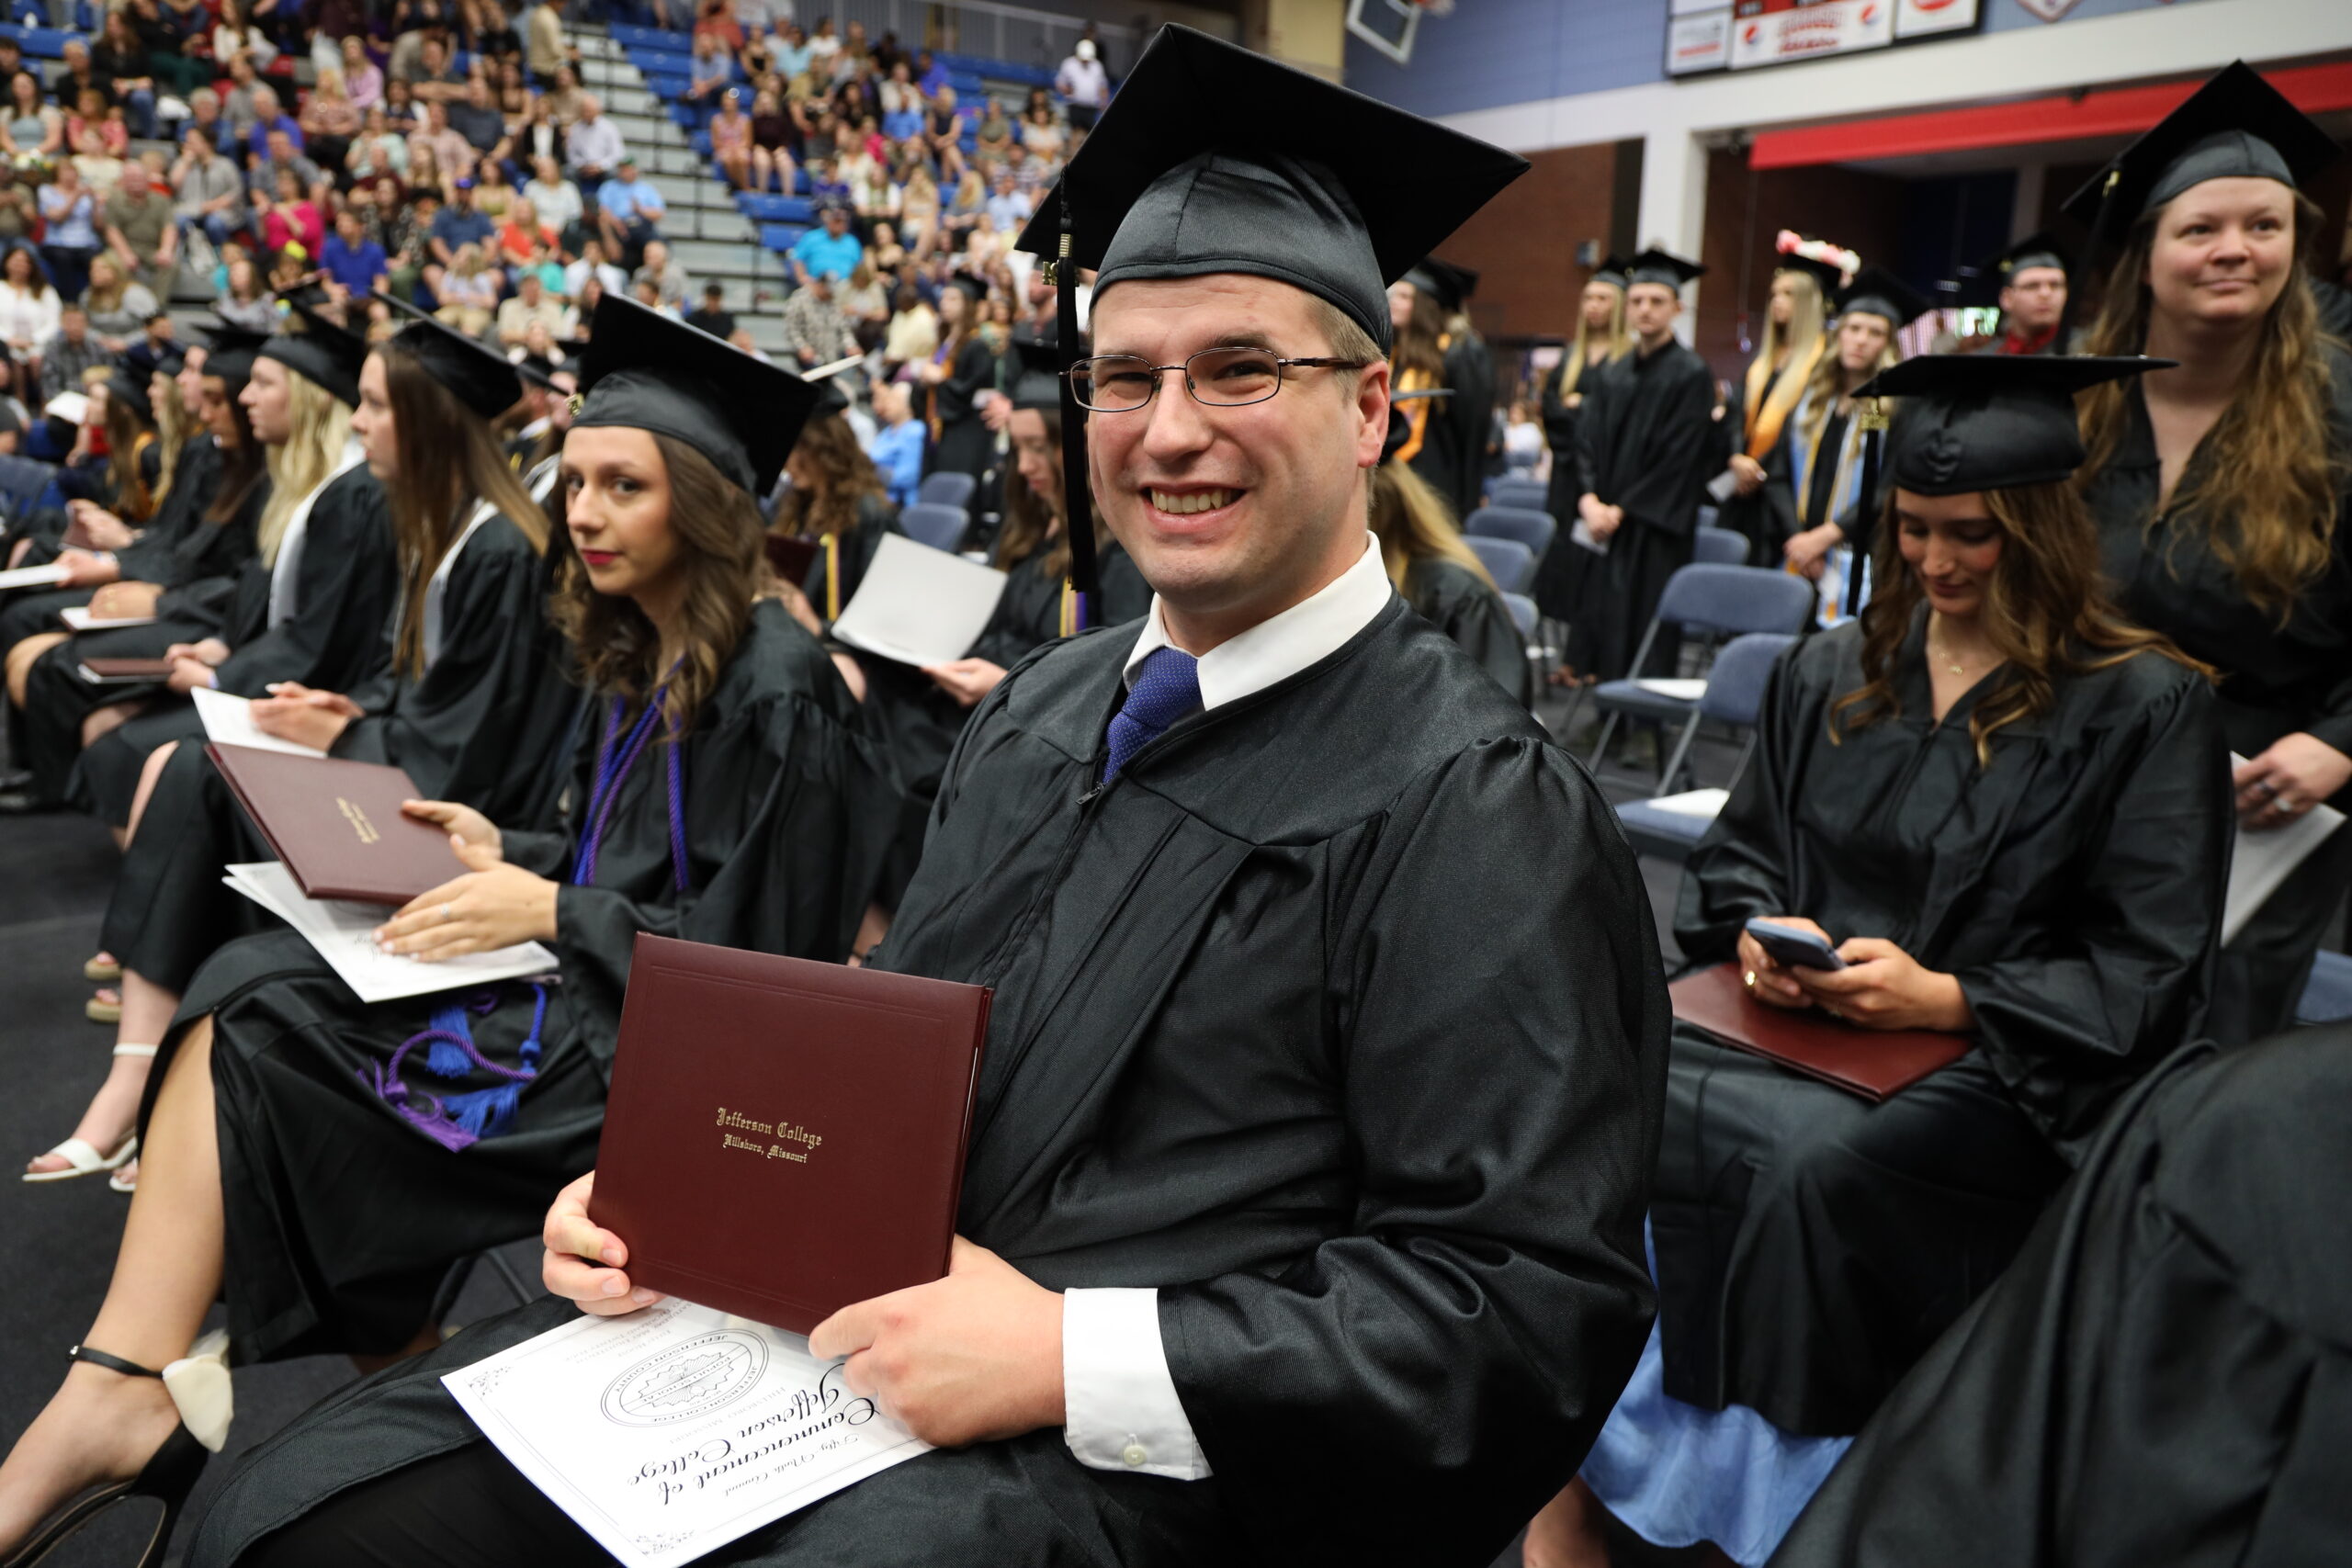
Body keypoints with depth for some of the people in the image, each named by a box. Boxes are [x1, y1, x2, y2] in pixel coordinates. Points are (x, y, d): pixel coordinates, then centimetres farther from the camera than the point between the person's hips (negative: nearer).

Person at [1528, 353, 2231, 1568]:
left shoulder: (2146, 706, 1)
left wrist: (1943, 998, -16)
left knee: (1814, 1164, -36)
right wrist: (1760, 931, -6)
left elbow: (2146, 975, -3)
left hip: (1997, 1073, -3)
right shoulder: (1830, 672, 14)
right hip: (1790, 1020, 4)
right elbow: (1735, 854, 17)